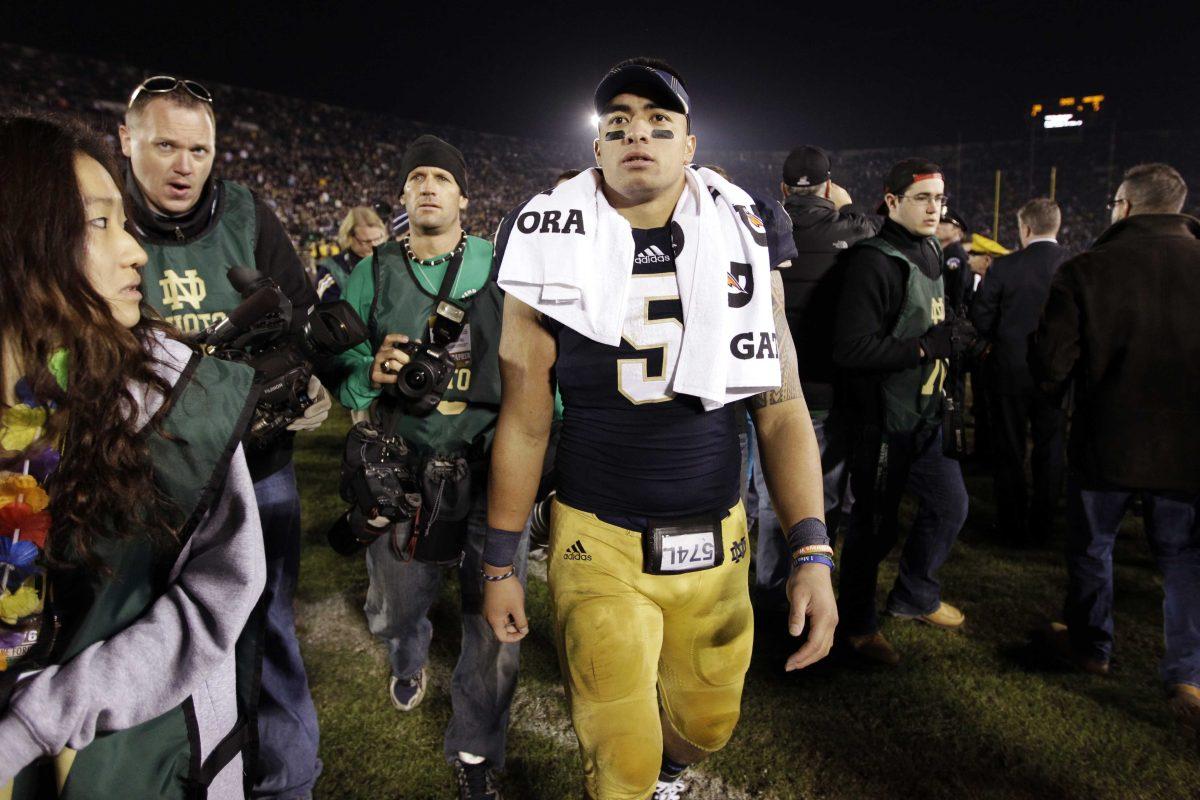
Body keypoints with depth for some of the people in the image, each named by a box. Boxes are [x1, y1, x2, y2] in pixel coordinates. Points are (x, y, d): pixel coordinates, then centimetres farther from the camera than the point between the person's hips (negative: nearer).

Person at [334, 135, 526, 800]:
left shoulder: (501, 266, 2)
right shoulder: (374, 274, 6)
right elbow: (343, 375, 8)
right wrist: (371, 373, -14)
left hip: (494, 463, -1)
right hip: (407, 466, 2)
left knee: (494, 620, 5)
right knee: (393, 607, 16)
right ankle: (410, 659, 56)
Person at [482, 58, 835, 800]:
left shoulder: (743, 245, -1)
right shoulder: (557, 251, -6)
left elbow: (782, 408, 0)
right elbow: (524, 423, -1)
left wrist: (813, 553, -8)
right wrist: (500, 564, 3)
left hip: (716, 542, 3)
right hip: (600, 542, -2)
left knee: (707, 724, 20)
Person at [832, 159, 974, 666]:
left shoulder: (930, 253, 11)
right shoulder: (874, 262, -19)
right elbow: (850, 349, -27)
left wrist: (953, 336, 8)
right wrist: (927, 346, -24)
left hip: (925, 415, 9)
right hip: (883, 419, -9)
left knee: (950, 505, 18)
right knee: (874, 524, 3)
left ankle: (914, 596, 39)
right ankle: (857, 624, 23)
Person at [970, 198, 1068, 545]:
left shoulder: (1004, 266, -12)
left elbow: (980, 317, -8)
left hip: (1011, 370, -1)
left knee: (1010, 452, 11)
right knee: (1050, 451, 14)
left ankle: (1013, 527, 19)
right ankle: (1041, 526, 23)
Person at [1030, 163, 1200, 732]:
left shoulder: (1084, 271, -12)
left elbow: (1051, 365, -13)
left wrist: (1053, 391, 9)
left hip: (1106, 440, -1)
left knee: (1091, 545, 18)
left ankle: (1090, 644, 34)